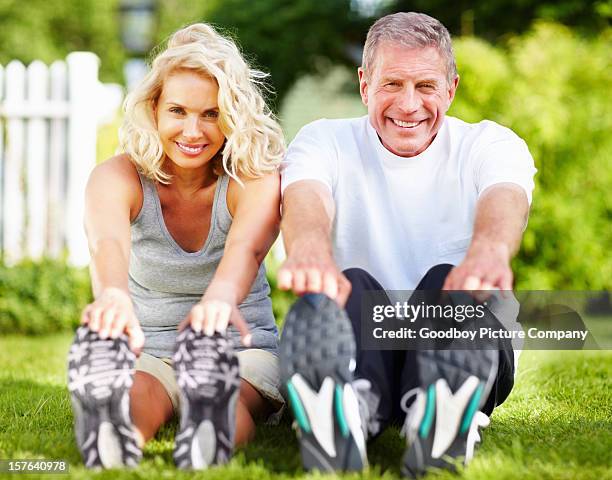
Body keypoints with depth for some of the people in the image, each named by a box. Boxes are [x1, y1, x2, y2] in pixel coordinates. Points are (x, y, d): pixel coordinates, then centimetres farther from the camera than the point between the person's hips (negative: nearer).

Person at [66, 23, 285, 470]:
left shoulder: (257, 181, -10)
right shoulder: (117, 178, -8)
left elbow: (246, 247, -35)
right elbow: (108, 242, -33)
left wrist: (221, 298, -61)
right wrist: (113, 297, -60)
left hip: (242, 348, 0)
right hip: (148, 351, 0)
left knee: (231, 399, -39)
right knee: (130, 395, -38)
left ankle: (211, 421, -71)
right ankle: (108, 432, -71)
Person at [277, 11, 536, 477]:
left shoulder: (490, 145, 4)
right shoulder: (325, 141, 5)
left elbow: (504, 199, -22)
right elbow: (305, 197, -20)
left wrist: (489, 251, -49)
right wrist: (310, 251, -48)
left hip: (461, 364, 0)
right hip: (359, 358, 0)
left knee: (446, 280, -30)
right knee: (350, 284, -30)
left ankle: (440, 424, -59)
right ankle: (345, 408, -62)